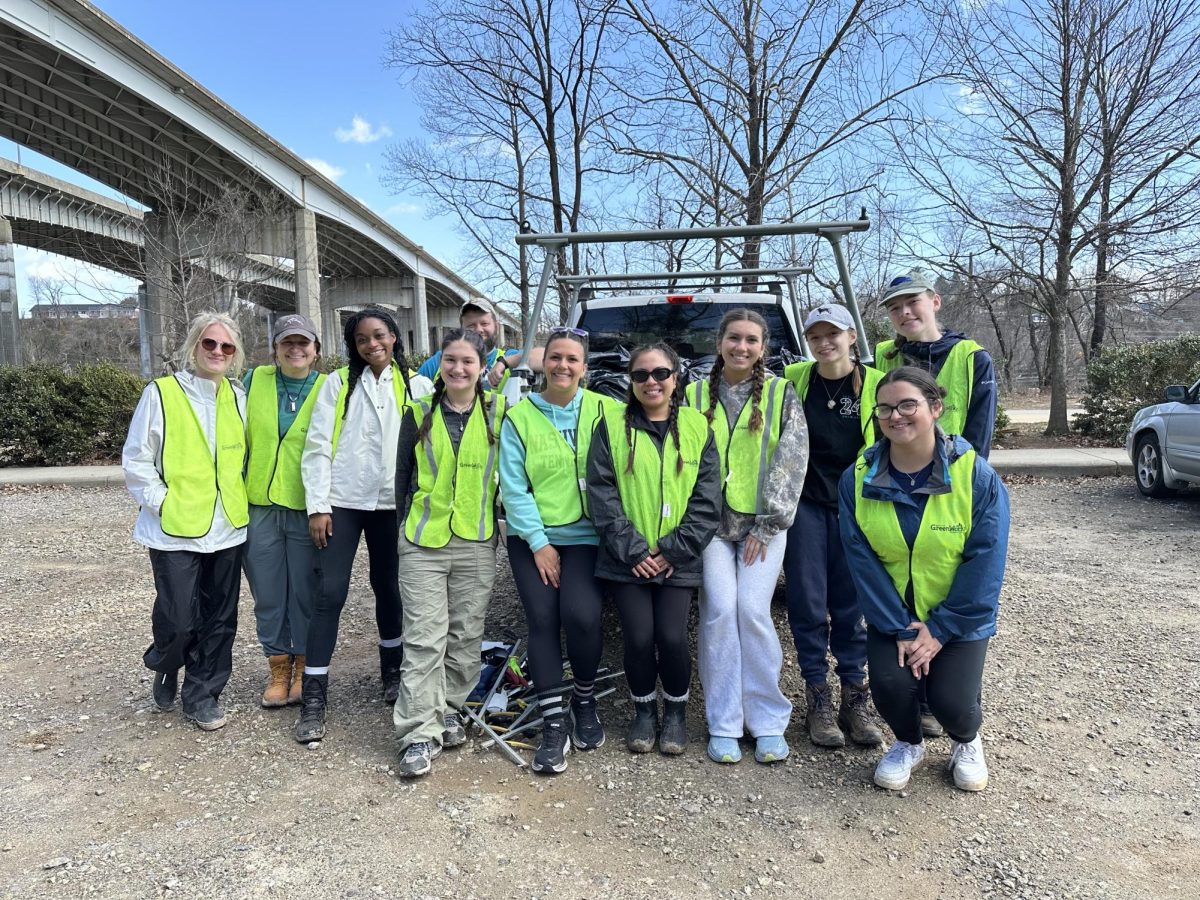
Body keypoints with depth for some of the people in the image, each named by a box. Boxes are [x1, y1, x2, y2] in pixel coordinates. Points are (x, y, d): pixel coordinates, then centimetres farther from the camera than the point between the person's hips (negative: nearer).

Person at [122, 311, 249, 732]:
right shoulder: (161, 394, -5)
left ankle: (202, 694, 25)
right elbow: (136, 460, -4)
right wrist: (162, 503, -9)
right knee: (179, 619, -3)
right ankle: (165, 668, 31)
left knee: (219, 618, 8)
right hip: (175, 531, -4)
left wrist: (240, 499, 8)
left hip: (228, 528, 4)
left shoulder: (238, 397, 8)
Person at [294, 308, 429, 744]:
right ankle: (313, 697, 3)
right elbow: (317, 447, -1)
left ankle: (392, 670, 33)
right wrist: (317, 506, -7)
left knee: (388, 587, 13)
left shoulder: (413, 385, 5)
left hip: (392, 503, 2)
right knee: (330, 593, -4)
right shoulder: (338, 383, 2)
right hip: (342, 501, -1)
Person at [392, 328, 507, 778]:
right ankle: (420, 733, 3)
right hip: (423, 543, 0)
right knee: (424, 638, -3)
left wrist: (503, 517, 6)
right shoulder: (419, 414, 4)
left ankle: (449, 708, 29)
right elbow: (402, 475, 10)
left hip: (477, 543, 1)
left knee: (466, 636, 10)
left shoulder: (497, 412, 2)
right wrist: (405, 525, 11)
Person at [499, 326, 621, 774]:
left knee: (581, 615, -18)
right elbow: (513, 487, -2)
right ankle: (554, 723, 6)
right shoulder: (519, 417, 1)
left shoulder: (605, 411, 0)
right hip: (533, 538, 1)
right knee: (542, 620, -8)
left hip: (585, 535, -1)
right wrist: (538, 542, -6)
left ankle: (585, 701, 10)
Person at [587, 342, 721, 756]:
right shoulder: (612, 425, 2)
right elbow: (601, 493, -4)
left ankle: (675, 710, 23)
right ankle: (644, 709, 25)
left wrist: (673, 550, -8)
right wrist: (632, 549, -10)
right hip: (627, 560, 0)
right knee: (639, 639, -4)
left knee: (672, 638, -6)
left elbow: (707, 499, 1)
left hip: (677, 561, 0)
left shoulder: (697, 426, 5)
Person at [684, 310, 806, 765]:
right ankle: (724, 724, 3)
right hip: (711, 522, 1)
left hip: (762, 523, -1)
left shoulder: (780, 394, 4)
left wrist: (767, 524, -7)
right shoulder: (696, 395, 8)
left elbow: (791, 461, -1)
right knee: (719, 610, -9)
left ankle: (768, 721, 5)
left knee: (753, 611, -10)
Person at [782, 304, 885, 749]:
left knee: (851, 603, 5)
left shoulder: (875, 385, -3)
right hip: (805, 502, 1)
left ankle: (856, 698, 19)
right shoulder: (793, 379, 1)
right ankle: (818, 699, 15)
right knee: (807, 603, 2)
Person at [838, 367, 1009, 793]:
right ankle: (908, 744, 19)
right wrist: (901, 628, -15)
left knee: (953, 703, -15)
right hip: (892, 616, 2)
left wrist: (938, 631, -16)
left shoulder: (977, 476, -15)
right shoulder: (857, 479, -10)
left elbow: (985, 562, -14)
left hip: (958, 618, -1)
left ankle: (967, 742, 26)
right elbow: (862, 560, -10)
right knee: (890, 685, -19)